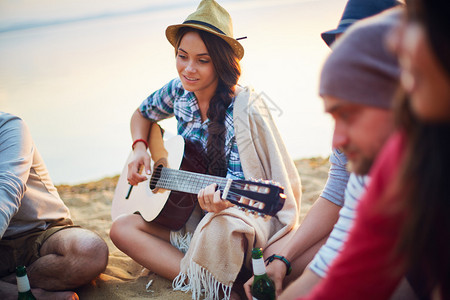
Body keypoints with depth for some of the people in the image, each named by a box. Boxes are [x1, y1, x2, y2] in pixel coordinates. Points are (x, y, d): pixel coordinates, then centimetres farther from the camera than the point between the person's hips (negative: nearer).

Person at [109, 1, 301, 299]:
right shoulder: (179, 91, -2)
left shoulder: (245, 109, -21)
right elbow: (142, 114, 19)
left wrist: (224, 197, -42)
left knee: (217, 230, -42)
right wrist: (140, 148, 0)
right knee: (122, 228, -13)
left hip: (241, 214, -7)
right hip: (189, 215, 7)